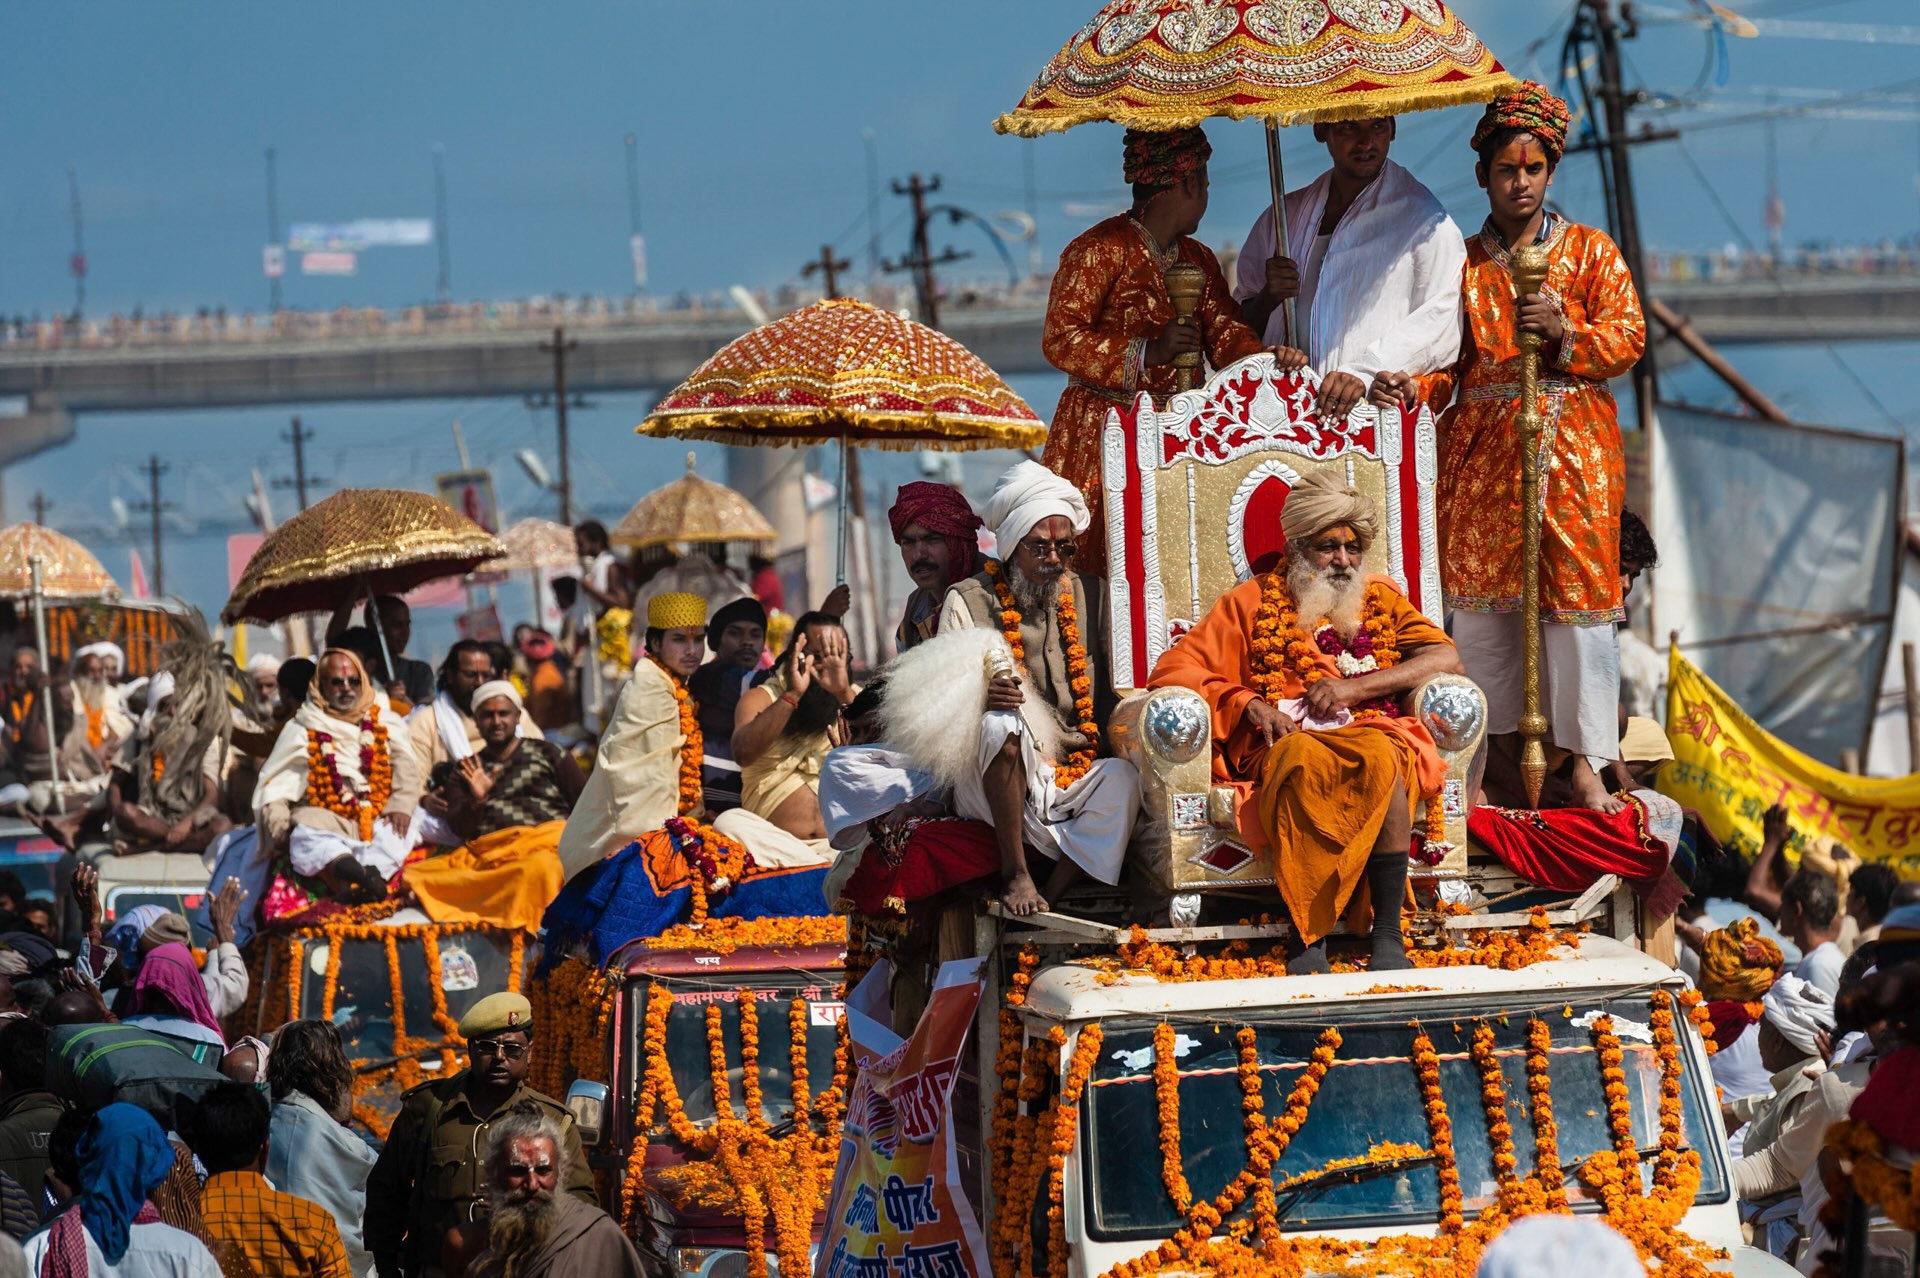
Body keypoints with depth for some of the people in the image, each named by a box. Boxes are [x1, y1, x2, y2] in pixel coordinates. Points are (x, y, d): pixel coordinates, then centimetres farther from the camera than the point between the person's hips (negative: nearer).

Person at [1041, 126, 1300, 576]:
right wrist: (1147, 353, -21)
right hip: (1104, 433, -7)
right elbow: (1060, 340, -13)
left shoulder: (1197, 259, 19)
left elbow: (1224, 334, 7)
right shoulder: (1099, 251, -6)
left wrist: (1268, 357, -15)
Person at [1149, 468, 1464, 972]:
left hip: (1369, 733, 2)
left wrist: (1355, 687, -4)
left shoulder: (1381, 599, 24)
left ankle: (1388, 934, -39)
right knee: (1303, 758, -39)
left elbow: (1445, 658, 10)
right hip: (1282, 742, -1)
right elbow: (1174, 671, 13)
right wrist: (1245, 702, -6)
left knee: (1381, 757, -37)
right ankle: (1308, 936, -43)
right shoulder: (1253, 602, 20)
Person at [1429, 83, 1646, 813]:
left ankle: (1585, 761, -5)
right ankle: (1499, 747, 9)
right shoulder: (1460, 264, 12)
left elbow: (1628, 336, 0)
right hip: (1483, 448, 2)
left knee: (1578, 596, -7)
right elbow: (1444, 360, 9)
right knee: (1480, 595, -1)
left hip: (1574, 451, -2)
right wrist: (1411, 386, -12)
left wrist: (1564, 333, -17)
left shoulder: (1590, 252, 8)